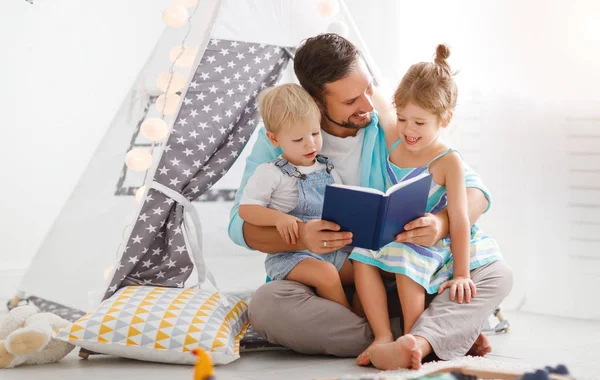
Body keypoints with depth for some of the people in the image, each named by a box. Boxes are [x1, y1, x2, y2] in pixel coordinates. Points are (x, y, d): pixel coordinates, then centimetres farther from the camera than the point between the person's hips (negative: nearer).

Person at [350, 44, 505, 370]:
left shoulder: (448, 162, -13)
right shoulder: (393, 139, 1)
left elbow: (459, 220, -14)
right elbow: (378, 106, 25)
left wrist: (461, 275, -16)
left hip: (431, 244, -5)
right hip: (390, 238, 6)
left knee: (406, 264, -36)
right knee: (362, 259, -24)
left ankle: (412, 339, -22)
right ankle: (383, 337, -27)